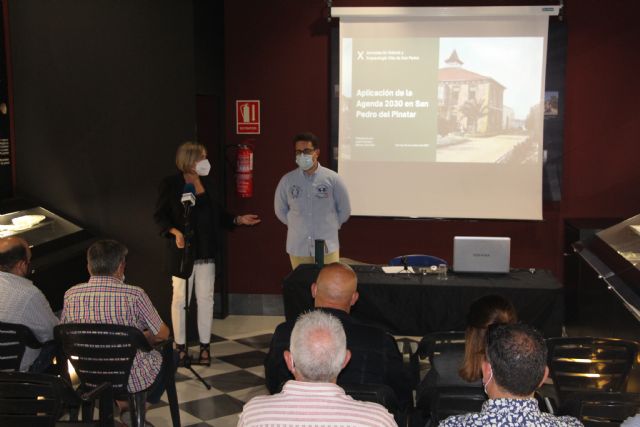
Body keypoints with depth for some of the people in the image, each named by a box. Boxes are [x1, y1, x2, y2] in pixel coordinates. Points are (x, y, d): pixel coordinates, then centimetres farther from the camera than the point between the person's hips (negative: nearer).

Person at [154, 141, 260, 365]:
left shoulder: (207, 182, 9)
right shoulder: (171, 184, -7)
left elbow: (217, 212, 16)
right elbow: (160, 215, -7)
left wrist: (238, 219, 5)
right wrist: (175, 232, -23)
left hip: (206, 251, 5)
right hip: (183, 250, -4)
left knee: (205, 297, 7)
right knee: (180, 298, 3)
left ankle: (205, 346, 17)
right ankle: (180, 346, 16)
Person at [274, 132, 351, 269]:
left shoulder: (332, 178, -4)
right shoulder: (287, 180, -1)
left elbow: (344, 210, 6)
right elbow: (280, 210, 14)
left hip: (327, 247, -1)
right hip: (298, 248, 1)